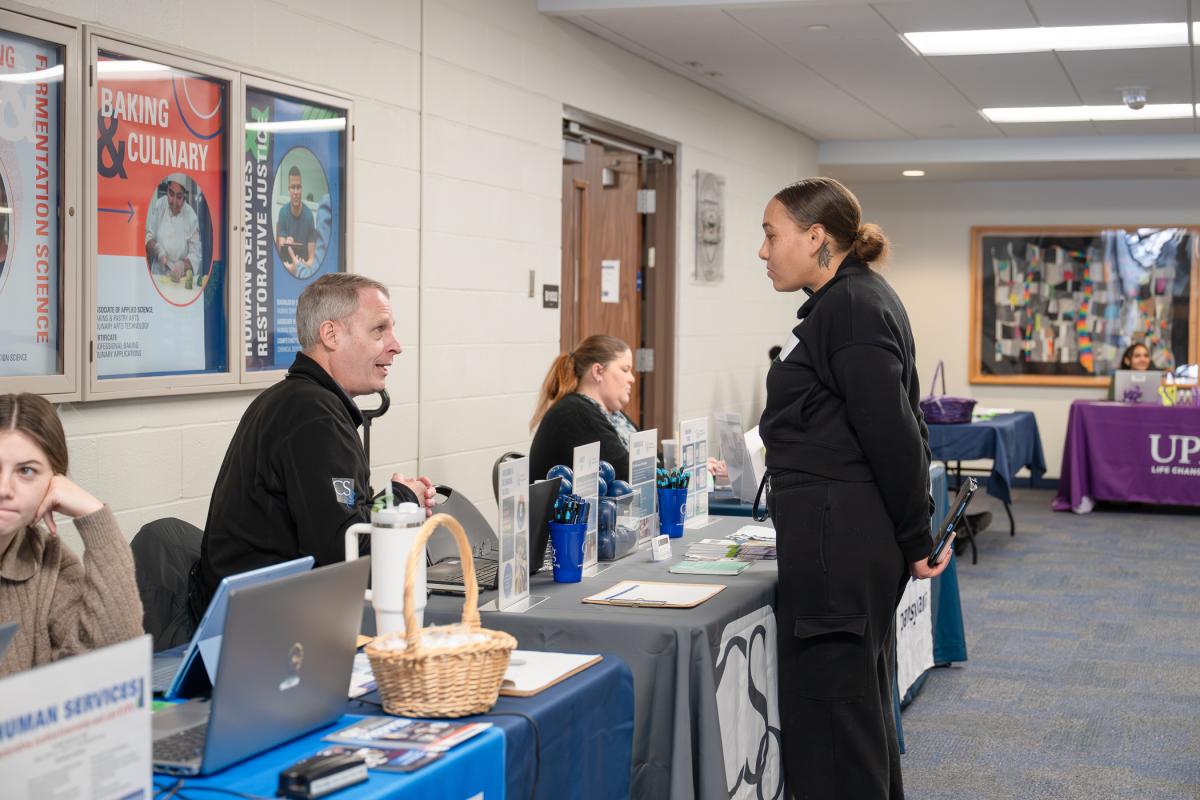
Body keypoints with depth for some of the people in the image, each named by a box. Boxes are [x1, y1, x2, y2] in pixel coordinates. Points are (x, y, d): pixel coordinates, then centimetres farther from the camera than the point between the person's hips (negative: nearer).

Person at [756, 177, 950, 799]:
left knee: (830, 717, -3)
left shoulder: (850, 308, -16)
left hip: (837, 539, -11)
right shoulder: (851, 300, 15)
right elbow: (897, 432, 18)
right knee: (859, 705, 19)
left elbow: (894, 436, -19)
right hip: (846, 537, 11)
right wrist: (914, 534, 19)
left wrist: (916, 541, -10)